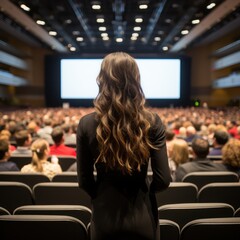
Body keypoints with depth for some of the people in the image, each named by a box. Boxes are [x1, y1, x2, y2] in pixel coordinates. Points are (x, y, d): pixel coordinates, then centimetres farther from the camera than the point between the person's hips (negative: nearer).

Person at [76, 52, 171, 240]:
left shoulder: (87, 124, -14)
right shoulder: (152, 122, -14)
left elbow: (84, 181, -7)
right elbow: (163, 180, -12)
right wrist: (144, 190, 8)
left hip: (105, 216, 0)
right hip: (142, 217, 0)